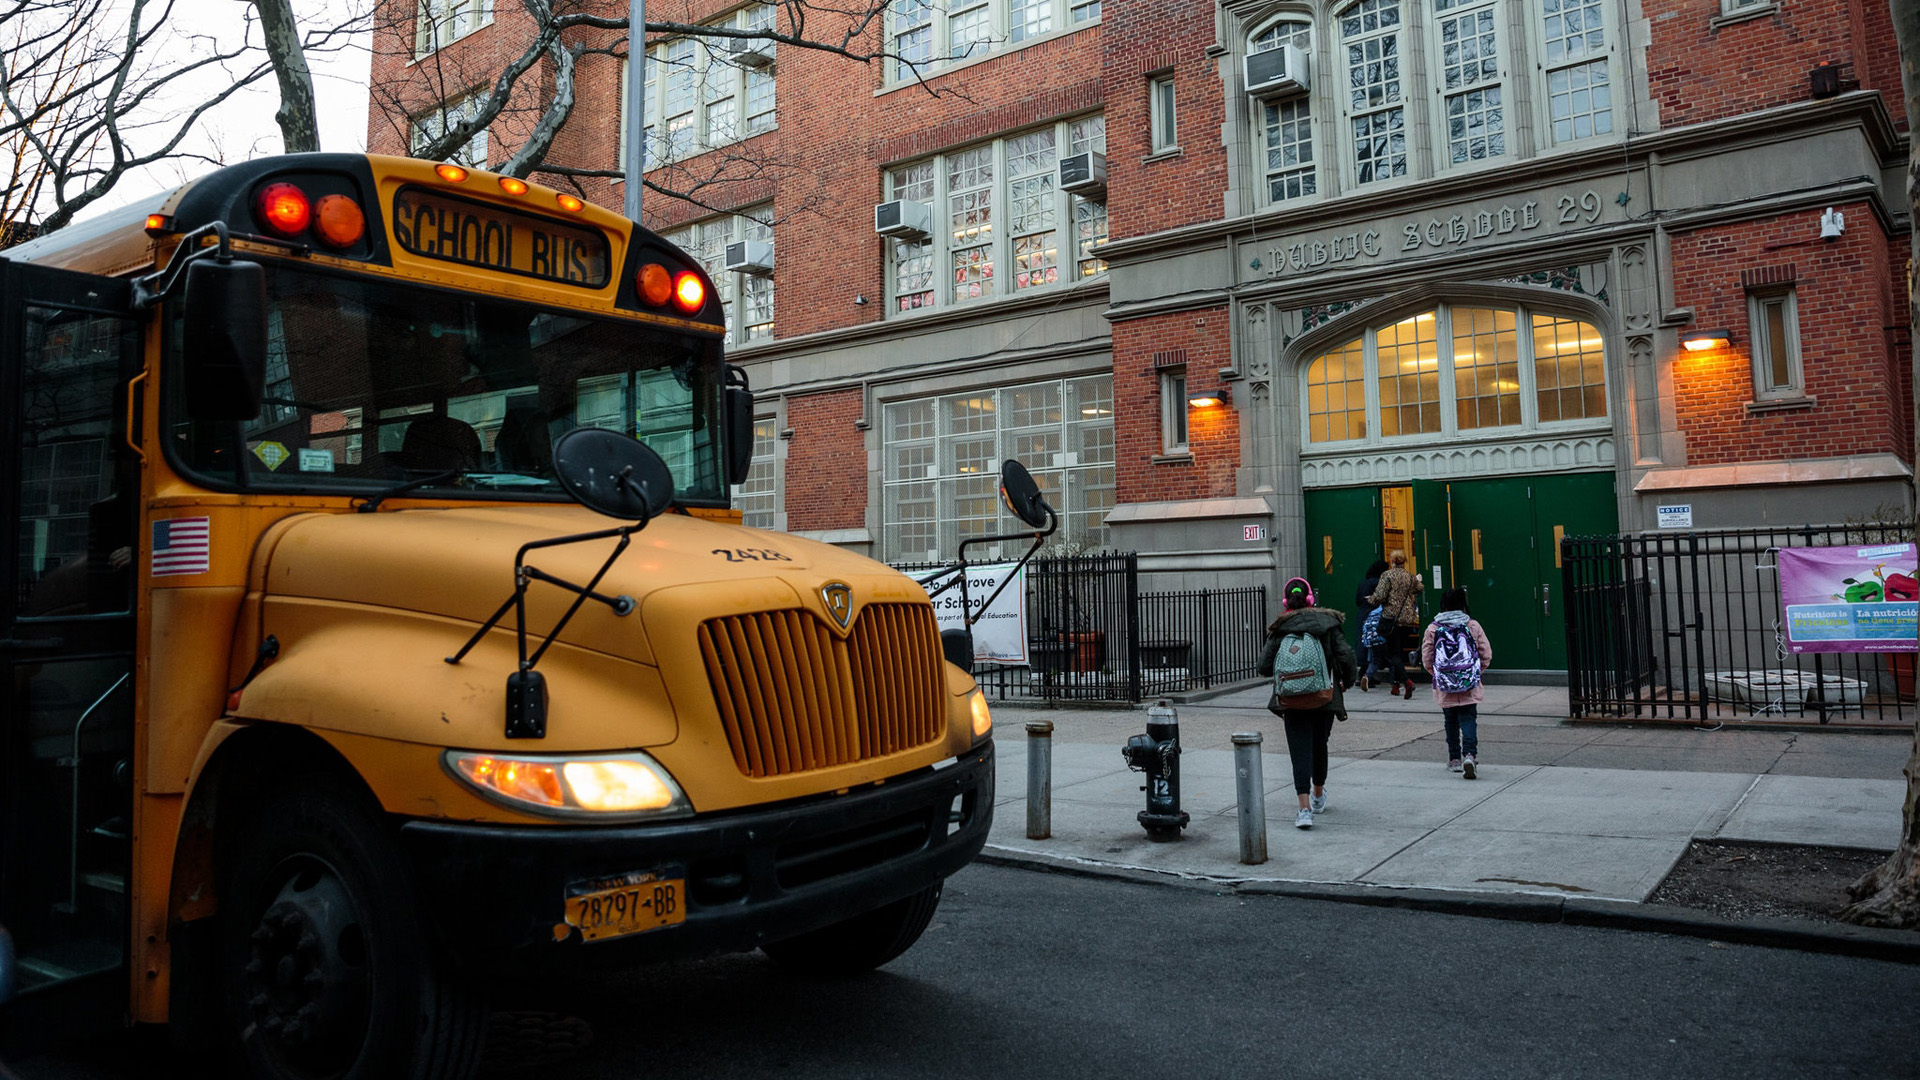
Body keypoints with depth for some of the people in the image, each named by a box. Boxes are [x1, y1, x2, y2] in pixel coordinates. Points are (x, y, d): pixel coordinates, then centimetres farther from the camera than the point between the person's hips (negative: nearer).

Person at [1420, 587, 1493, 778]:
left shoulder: (1433, 628, -2)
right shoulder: (1473, 626, 0)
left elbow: (1426, 659, 1)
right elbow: (1487, 655, 3)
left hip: (1445, 689, 1)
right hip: (1469, 686, 0)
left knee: (1451, 722, 14)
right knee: (1468, 720, 0)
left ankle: (1454, 759, 20)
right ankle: (1469, 754, -20)